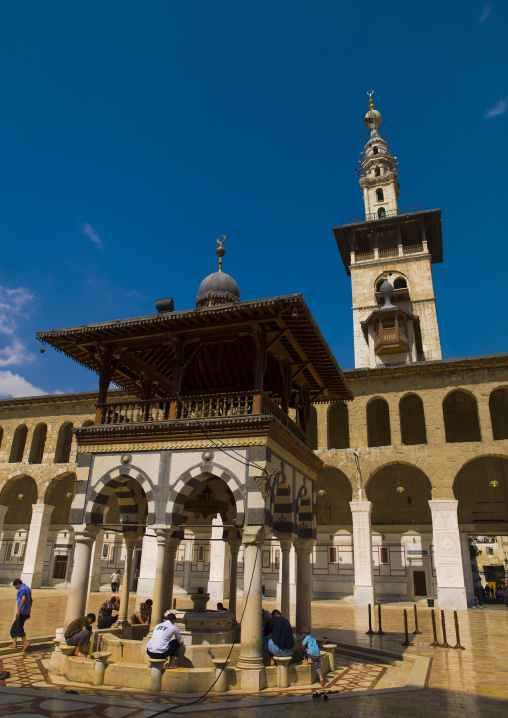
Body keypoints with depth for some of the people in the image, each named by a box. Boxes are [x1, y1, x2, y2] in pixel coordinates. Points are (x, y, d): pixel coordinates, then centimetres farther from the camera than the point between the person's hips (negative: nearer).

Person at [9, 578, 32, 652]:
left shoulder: (21, 589, -12)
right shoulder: (28, 589, 17)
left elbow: (23, 599, -28)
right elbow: (31, 600, 21)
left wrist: (18, 610, -28)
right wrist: (29, 612, 24)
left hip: (22, 611, -9)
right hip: (26, 611, 9)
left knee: (19, 628, -5)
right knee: (15, 626, 17)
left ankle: (25, 643, -12)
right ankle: (14, 643, 19)